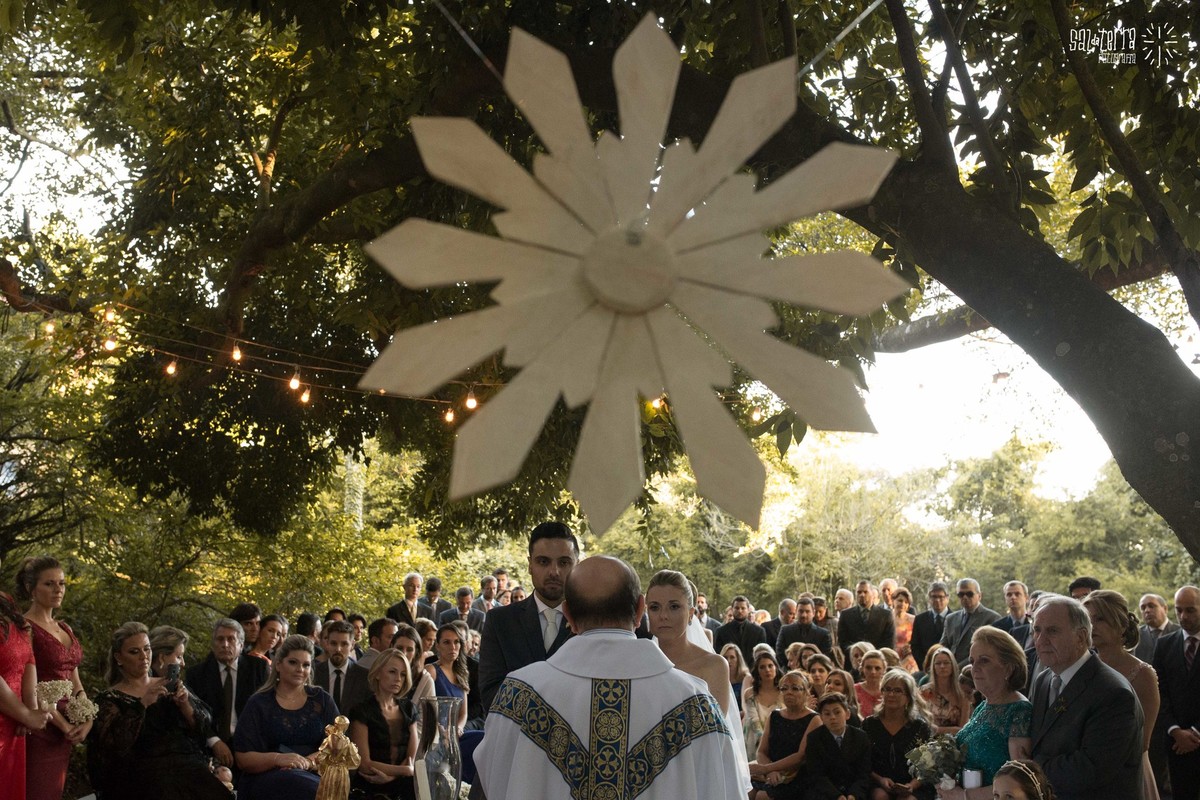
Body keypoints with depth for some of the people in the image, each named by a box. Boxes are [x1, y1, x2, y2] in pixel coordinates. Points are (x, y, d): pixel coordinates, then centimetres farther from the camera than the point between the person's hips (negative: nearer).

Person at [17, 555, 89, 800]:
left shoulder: (65, 629, 15)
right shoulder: (24, 628, -9)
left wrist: (86, 719, 0)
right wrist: (64, 726, -12)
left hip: (67, 731, 7)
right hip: (41, 732, -7)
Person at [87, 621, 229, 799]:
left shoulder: (169, 686, 17)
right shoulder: (109, 699, 5)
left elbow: (204, 726, 10)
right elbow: (114, 746, -11)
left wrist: (184, 704, -9)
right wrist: (143, 704, -18)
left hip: (190, 768, 4)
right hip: (146, 777, -3)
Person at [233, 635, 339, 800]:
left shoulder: (322, 700, 14)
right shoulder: (259, 703, 8)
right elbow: (243, 758, 1)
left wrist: (308, 762, -17)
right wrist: (277, 758, -19)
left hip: (315, 776, 2)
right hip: (268, 779, -1)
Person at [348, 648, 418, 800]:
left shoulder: (408, 708, 13)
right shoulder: (362, 711, -3)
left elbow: (413, 758, 5)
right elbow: (364, 764, -9)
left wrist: (389, 776, -14)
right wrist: (405, 770, -11)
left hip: (401, 780, 5)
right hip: (371, 786, -5)